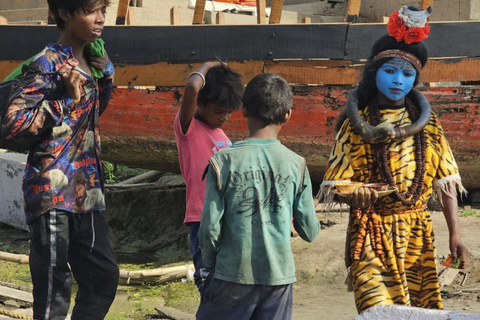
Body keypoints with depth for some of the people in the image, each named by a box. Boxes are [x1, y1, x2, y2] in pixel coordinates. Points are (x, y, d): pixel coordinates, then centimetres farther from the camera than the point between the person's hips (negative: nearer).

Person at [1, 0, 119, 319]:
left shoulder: (88, 61, 11)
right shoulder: (49, 63, -12)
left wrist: (105, 75, 11)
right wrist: (67, 102, -17)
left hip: (86, 191, 9)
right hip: (54, 191, -9)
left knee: (104, 276, 16)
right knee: (54, 288, -5)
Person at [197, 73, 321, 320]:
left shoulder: (224, 161, -8)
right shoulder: (296, 164, -3)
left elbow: (210, 227, -9)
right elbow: (310, 231, 1)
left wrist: (209, 264, 9)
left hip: (233, 274, -2)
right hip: (279, 275, 2)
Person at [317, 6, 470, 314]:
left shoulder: (427, 123, 5)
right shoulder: (357, 123, -2)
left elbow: (446, 182, 5)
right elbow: (336, 185, -3)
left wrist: (455, 235, -3)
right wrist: (355, 194, -24)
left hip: (418, 235, 3)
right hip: (372, 234, -3)